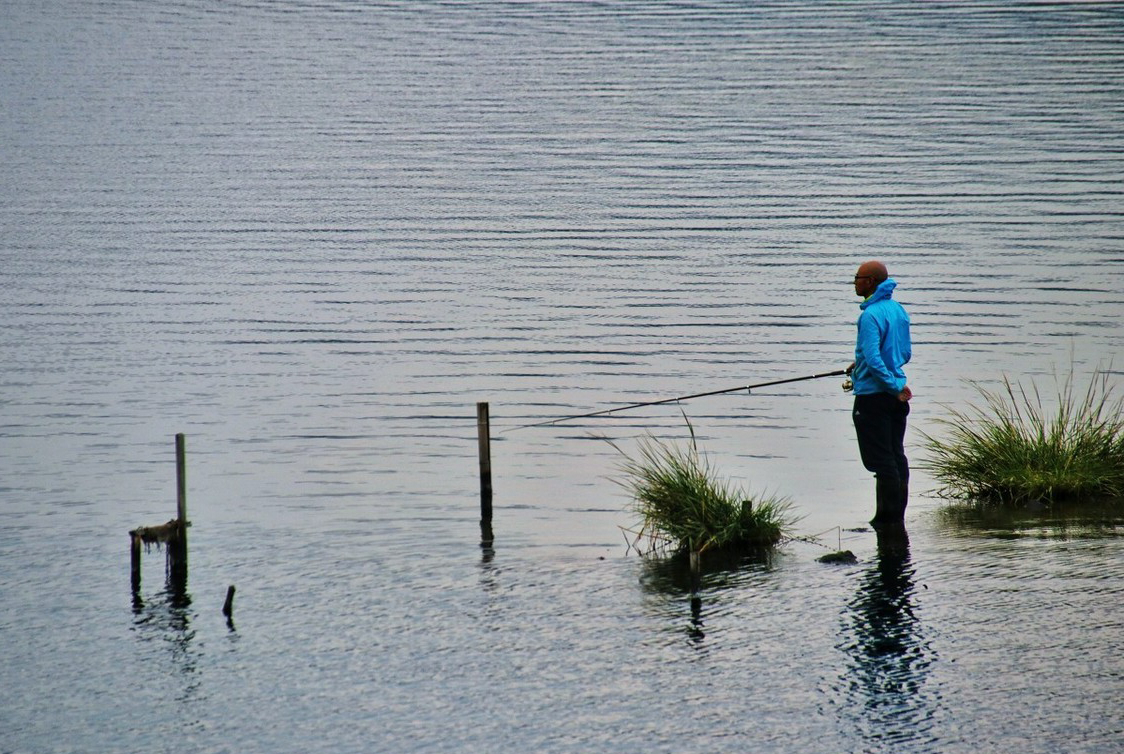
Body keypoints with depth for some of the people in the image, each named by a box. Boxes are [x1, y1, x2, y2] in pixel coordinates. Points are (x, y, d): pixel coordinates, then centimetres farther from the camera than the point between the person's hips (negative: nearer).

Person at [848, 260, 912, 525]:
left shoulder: (871, 315, -16)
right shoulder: (898, 310, 10)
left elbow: (872, 359, -24)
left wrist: (894, 386, -18)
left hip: (873, 395, -9)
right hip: (895, 396, 9)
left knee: (881, 460, -3)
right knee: (896, 456, 11)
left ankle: (889, 516, -1)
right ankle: (896, 515, 15)